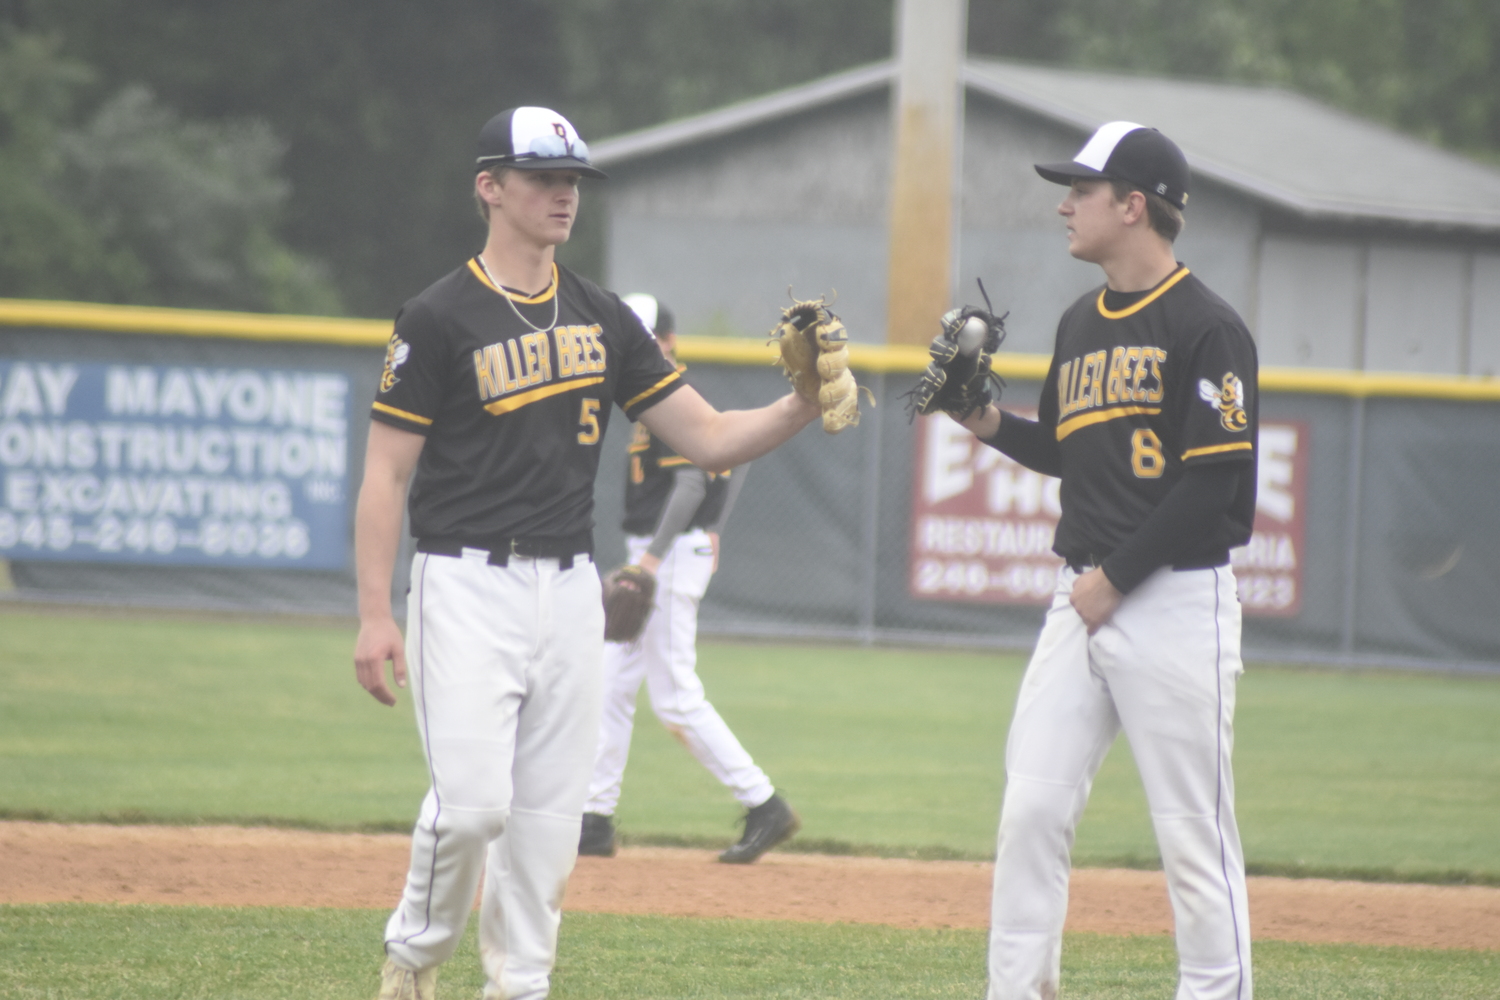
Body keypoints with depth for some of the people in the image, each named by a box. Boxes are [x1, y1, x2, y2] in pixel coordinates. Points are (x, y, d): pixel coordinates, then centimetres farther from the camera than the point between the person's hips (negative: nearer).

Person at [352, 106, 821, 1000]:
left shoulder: (603, 320, 11)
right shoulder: (440, 320, -6)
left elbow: (709, 438, 9)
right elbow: (387, 475, -6)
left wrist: (803, 407, -10)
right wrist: (375, 616, -13)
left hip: (571, 591, 5)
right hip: (468, 586, -5)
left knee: (550, 812, 5)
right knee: (473, 799, -14)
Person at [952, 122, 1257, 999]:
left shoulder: (1206, 328, -10)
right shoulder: (1082, 325, 15)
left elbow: (1214, 484, -15)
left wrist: (1116, 580, -14)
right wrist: (992, 425, 7)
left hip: (1176, 599, -8)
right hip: (1083, 601, 8)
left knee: (1194, 829, -4)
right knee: (1032, 810, 3)